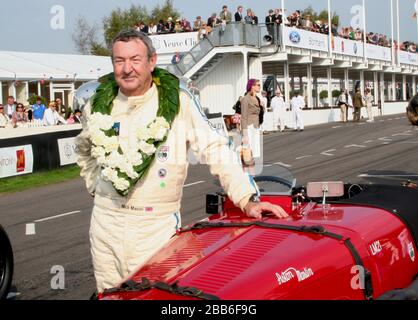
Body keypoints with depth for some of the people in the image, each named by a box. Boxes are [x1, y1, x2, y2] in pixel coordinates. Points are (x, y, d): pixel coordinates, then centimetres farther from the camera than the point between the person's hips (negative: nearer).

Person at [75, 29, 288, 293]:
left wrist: (247, 200, -19)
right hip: (105, 220, 4)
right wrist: (95, 187, 14)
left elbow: (217, 150, -12)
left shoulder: (178, 103, -9)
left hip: (157, 225, -4)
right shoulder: (99, 106, 4)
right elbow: (85, 150, 24)